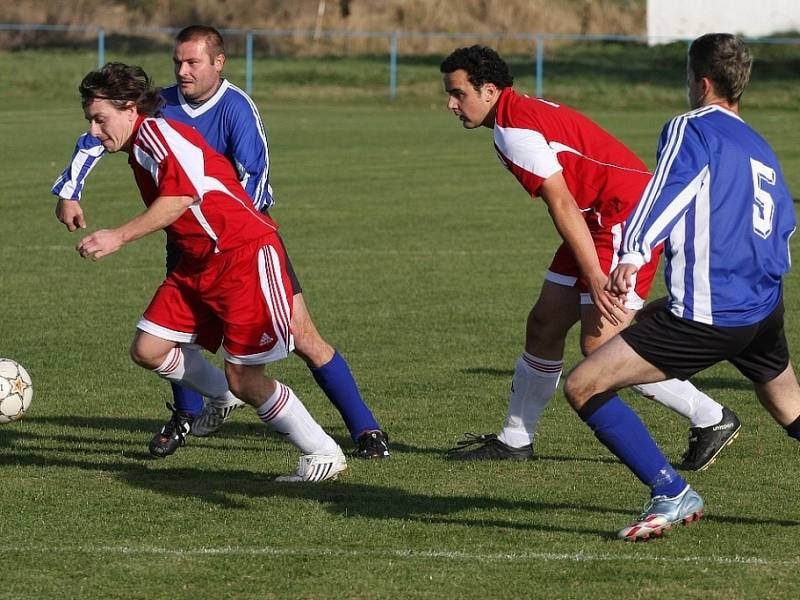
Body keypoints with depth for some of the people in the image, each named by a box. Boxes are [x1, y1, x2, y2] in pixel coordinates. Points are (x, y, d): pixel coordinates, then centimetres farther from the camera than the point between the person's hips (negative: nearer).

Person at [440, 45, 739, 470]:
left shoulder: (515, 130, -17)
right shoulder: (525, 114, 15)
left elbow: (564, 207, -23)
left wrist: (596, 279, -26)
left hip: (626, 218, -11)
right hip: (601, 221, 11)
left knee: (600, 346, -13)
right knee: (544, 327, 11)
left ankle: (711, 419, -2)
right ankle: (515, 440, 22)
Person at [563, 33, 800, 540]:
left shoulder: (692, 128, -3)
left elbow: (668, 189, -21)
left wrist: (633, 254, -35)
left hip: (709, 316, -8)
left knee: (583, 387, -7)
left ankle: (674, 495, -9)